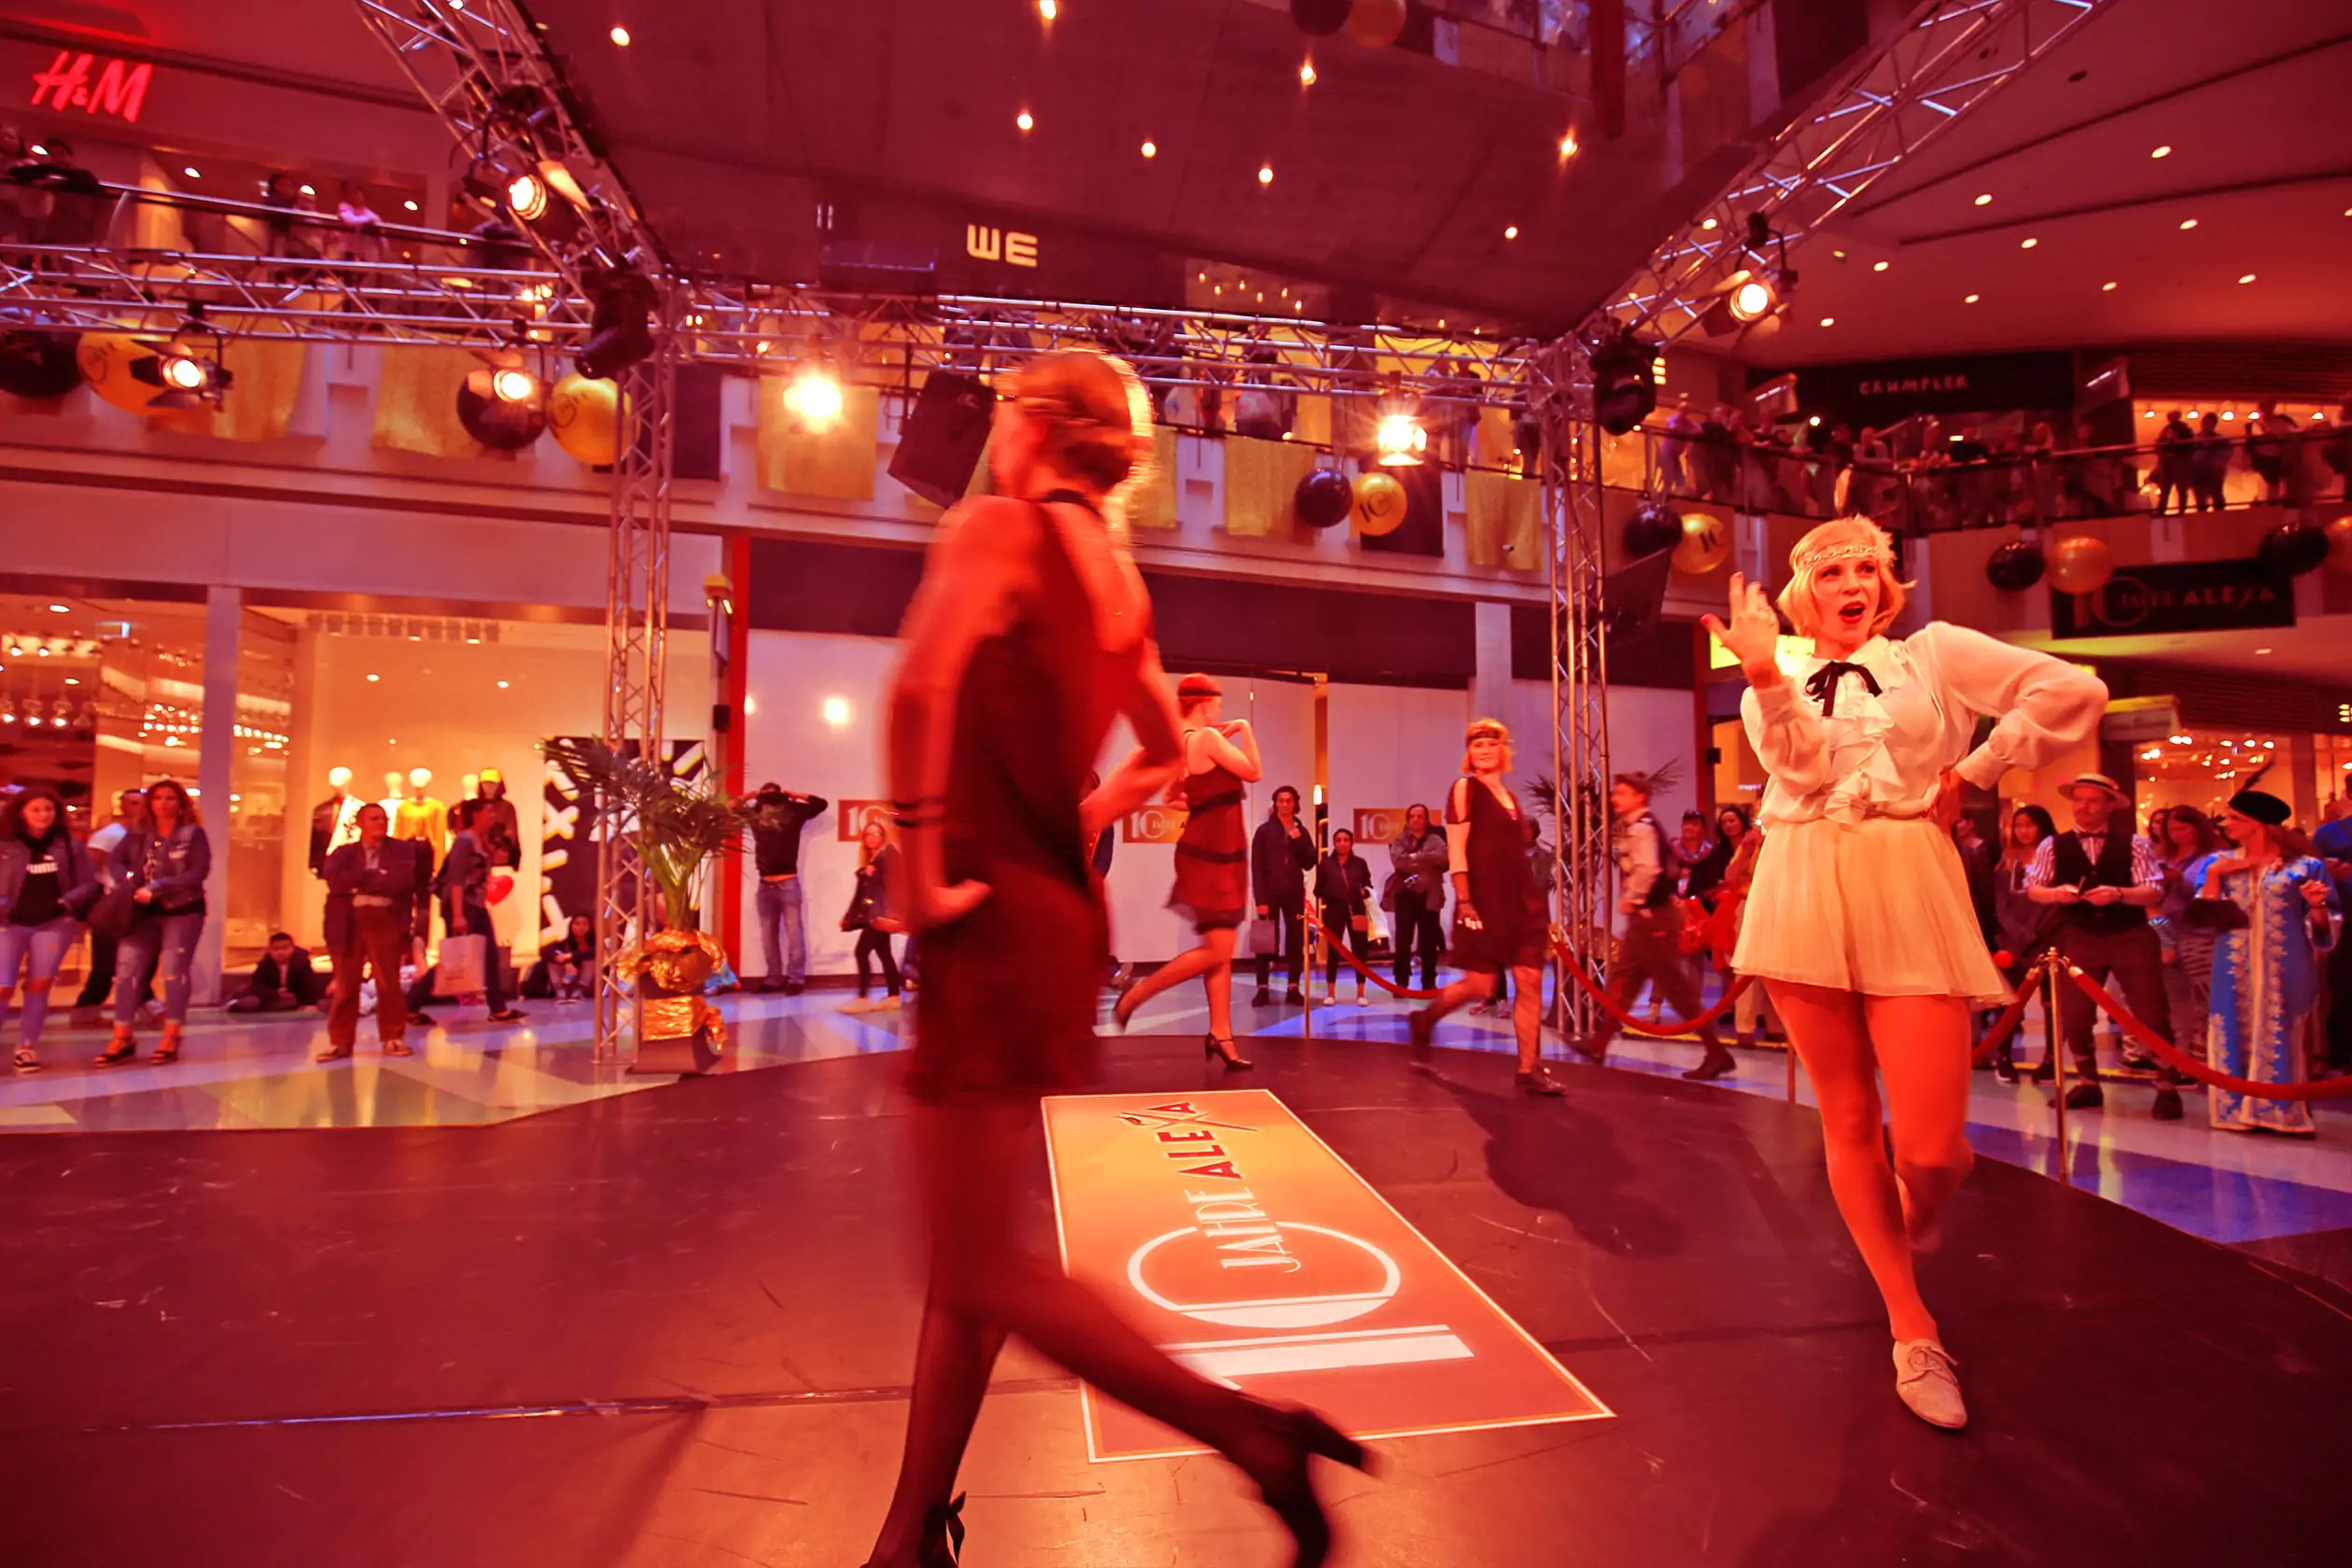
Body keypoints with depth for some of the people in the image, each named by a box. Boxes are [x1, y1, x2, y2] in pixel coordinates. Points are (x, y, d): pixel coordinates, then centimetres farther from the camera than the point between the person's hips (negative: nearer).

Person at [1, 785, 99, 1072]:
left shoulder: (69, 845, 4)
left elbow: (88, 883, 5)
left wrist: (68, 901, -13)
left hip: (54, 922, 1)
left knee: (39, 985, 2)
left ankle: (26, 1046, 11)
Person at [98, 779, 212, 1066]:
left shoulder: (193, 833, -3)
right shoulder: (137, 834, 9)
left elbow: (199, 871, -12)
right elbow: (114, 861, 0)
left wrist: (158, 888, -20)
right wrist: (131, 884, -19)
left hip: (183, 911, -4)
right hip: (144, 911, 4)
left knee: (173, 971, -4)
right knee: (127, 969, -1)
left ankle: (170, 1039, 1)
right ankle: (122, 1039, 6)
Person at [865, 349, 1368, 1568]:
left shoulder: (997, 527, -7)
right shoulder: (1116, 575, 16)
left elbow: (923, 686, -28)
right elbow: (1170, 751, 27)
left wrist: (926, 862, -20)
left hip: (994, 917, -9)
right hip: (1060, 910, 9)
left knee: (981, 1268, -1)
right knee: (966, 1247, 15)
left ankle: (1249, 1432, 4)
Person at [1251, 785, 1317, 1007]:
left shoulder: (1302, 831, 9)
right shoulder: (1264, 830, 0)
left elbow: (1309, 864, 4)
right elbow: (1256, 867, -5)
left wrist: (1298, 841, -9)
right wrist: (1260, 899, -12)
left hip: (1294, 893, 3)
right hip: (1270, 893, -3)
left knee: (1296, 942, 4)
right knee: (1266, 942, -3)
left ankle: (1294, 989, 11)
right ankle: (1263, 989, 2)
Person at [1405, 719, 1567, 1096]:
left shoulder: (1510, 796, 16)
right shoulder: (1465, 788, -4)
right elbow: (1456, 851, -11)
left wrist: (1531, 901, 17)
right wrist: (1464, 902, -19)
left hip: (1522, 898, 7)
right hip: (1484, 899, -7)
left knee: (1530, 982, 0)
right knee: (1480, 987, -3)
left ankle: (1530, 1069, 6)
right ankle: (1424, 1021, 23)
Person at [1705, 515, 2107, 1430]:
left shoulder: (1932, 653, 10)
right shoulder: (1777, 685, 13)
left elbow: (2074, 693, 2)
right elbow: (1801, 768, -7)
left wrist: (1971, 775, 2)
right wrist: (1765, 676, -18)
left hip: (1906, 892, -1)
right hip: (1804, 892, 2)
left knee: (1932, 1146, -9)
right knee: (1847, 1118, 5)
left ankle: (1915, 1208, 31)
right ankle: (1914, 1337, 20)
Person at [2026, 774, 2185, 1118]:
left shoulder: (2134, 844, 0)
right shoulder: (2053, 846, 3)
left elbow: (2155, 892, -6)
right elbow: (2032, 889, 2)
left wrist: (2118, 893, -24)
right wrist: (2056, 892, -19)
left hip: (2131, 936, -1)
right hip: (2078, 938, 1)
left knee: (2152, 1014, 0)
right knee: (2073, 1015, 4)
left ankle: (2167, 1088, 14)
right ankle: (2089, 1083, 20)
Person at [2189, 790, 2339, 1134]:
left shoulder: (2305, 865, 1)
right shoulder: (2218, 863, 9)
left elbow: (2323, 928, 1)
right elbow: (2206, 918, 2)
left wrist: (2316, 907, -19)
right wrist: (2213, 875, -6)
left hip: (2285, 969, -2)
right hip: (2235, 970, 2)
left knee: (2284, 1036, -1)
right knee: (2238, 1035, 3)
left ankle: (2288, 1112, 7)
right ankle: (2242, 1110, 9)